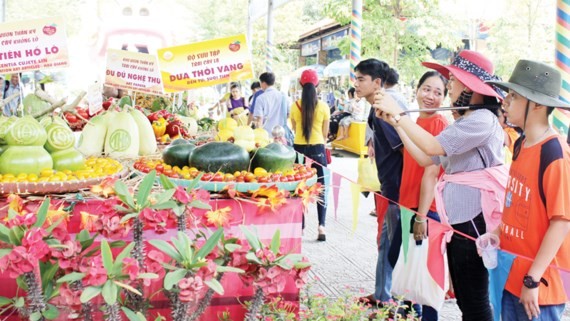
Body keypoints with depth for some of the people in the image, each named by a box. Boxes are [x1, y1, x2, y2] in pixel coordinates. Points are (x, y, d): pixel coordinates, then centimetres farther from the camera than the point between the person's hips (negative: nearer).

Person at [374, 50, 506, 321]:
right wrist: (395, 123, 9)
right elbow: (427, 159, 13)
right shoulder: (465, 122, 18)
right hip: (457, 219, 10)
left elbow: (432, 146, -23)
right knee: (463, 298, 16)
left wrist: (398, 112, -16)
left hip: (473, 220, -10)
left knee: (474, 299, -3)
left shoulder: (482, 119, -13)